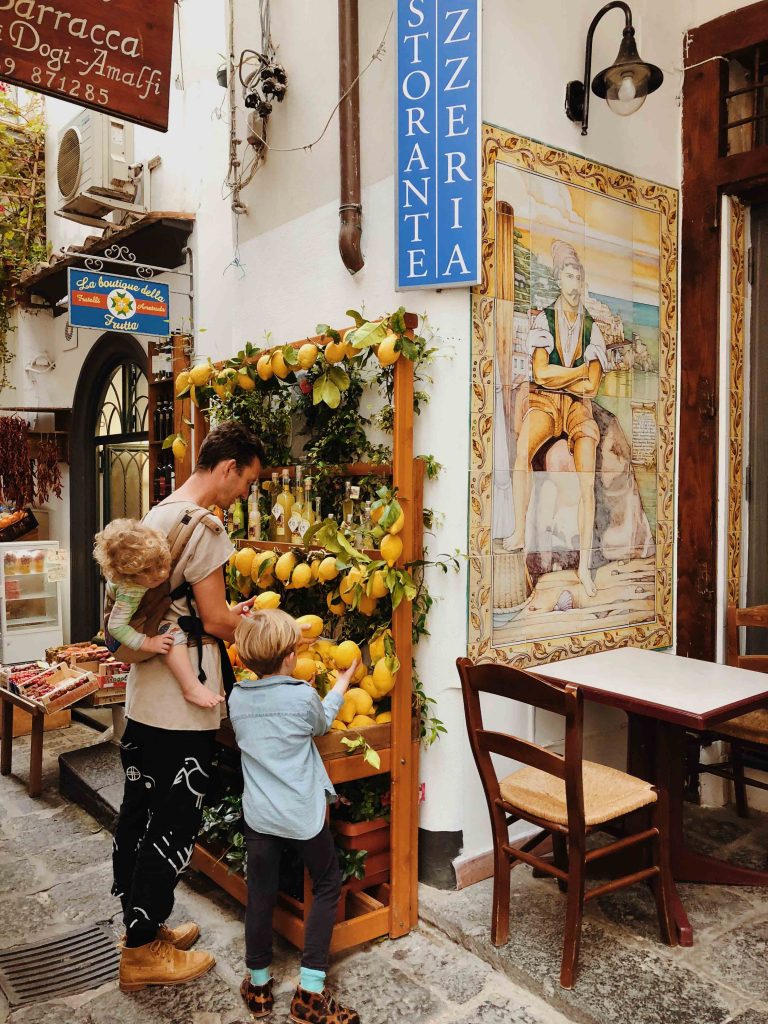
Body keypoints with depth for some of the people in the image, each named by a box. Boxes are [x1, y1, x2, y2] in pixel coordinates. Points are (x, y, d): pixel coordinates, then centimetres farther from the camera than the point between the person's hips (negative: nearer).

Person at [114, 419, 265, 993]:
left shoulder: (157, 515, 11)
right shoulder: (202, 525, -18)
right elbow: (215, 622, -16)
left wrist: (228, 614, 14)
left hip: (144, 695, 10)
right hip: (182, 705, -10)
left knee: (140, 811, 19)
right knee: (174, 822, 4)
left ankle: (142, 925, 36)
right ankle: (143, 954, 20)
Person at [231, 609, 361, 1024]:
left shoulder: (237, 698, -2)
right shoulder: (303, 696, -14)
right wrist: (342, 681, 22)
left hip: (258, 814, 4)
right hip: (302, 814, -3)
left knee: (260, 893, 16)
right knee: (327, 885, 15)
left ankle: (258, 984, 32)